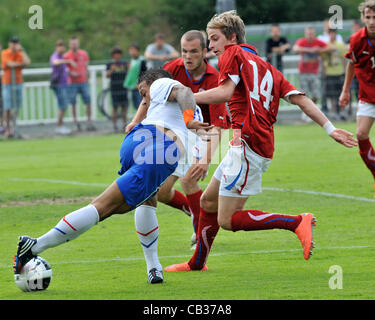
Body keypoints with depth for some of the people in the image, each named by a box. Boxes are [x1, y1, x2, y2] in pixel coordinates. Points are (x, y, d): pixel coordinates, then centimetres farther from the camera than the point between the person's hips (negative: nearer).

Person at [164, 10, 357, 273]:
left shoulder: (234, 54, 1)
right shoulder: (267, 68, 23)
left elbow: (225, 92, -16)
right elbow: (301, 99, 15)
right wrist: (330, 129, 11)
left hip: (249, 142, -9)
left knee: (228, 220, -10)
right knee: (208, 201, 21)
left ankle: (297, 222, -15)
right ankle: (197, 263, 32)